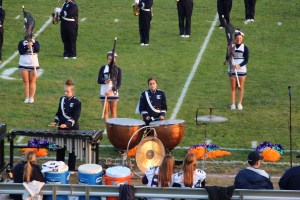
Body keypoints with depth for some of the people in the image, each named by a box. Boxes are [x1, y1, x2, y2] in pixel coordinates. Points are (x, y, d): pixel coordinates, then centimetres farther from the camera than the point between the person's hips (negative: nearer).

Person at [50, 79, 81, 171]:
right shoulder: (62, 99, 8)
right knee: (60, 148, 10)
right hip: (61, 127, 5)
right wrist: (56, 121, -1)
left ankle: (71, 168, 12)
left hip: (72, 128, -5)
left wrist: (67, 124, -27)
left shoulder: (77, 102, -10)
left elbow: (75, 117, -16)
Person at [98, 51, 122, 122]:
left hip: (113, 93, 0)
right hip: (104, 93, 0)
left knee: (113, 111, 7)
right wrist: (105, 81, -28)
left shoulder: (118, 69, 1)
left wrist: (112, 91, -20)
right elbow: (99, 80, -5)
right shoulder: (103, 68, 2)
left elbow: (119, 83, -5)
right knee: (105, 111, 3)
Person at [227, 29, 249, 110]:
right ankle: (233, 104, 7)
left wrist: (239, 65, -20)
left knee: (240, 88, 3)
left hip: (241, 69, 0)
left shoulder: (245, 48, -1)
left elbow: (246, 60, -6)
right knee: (233, 88, 3)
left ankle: (240, 104, 9)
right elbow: (227, 58, -4)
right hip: (232, 70, 0)